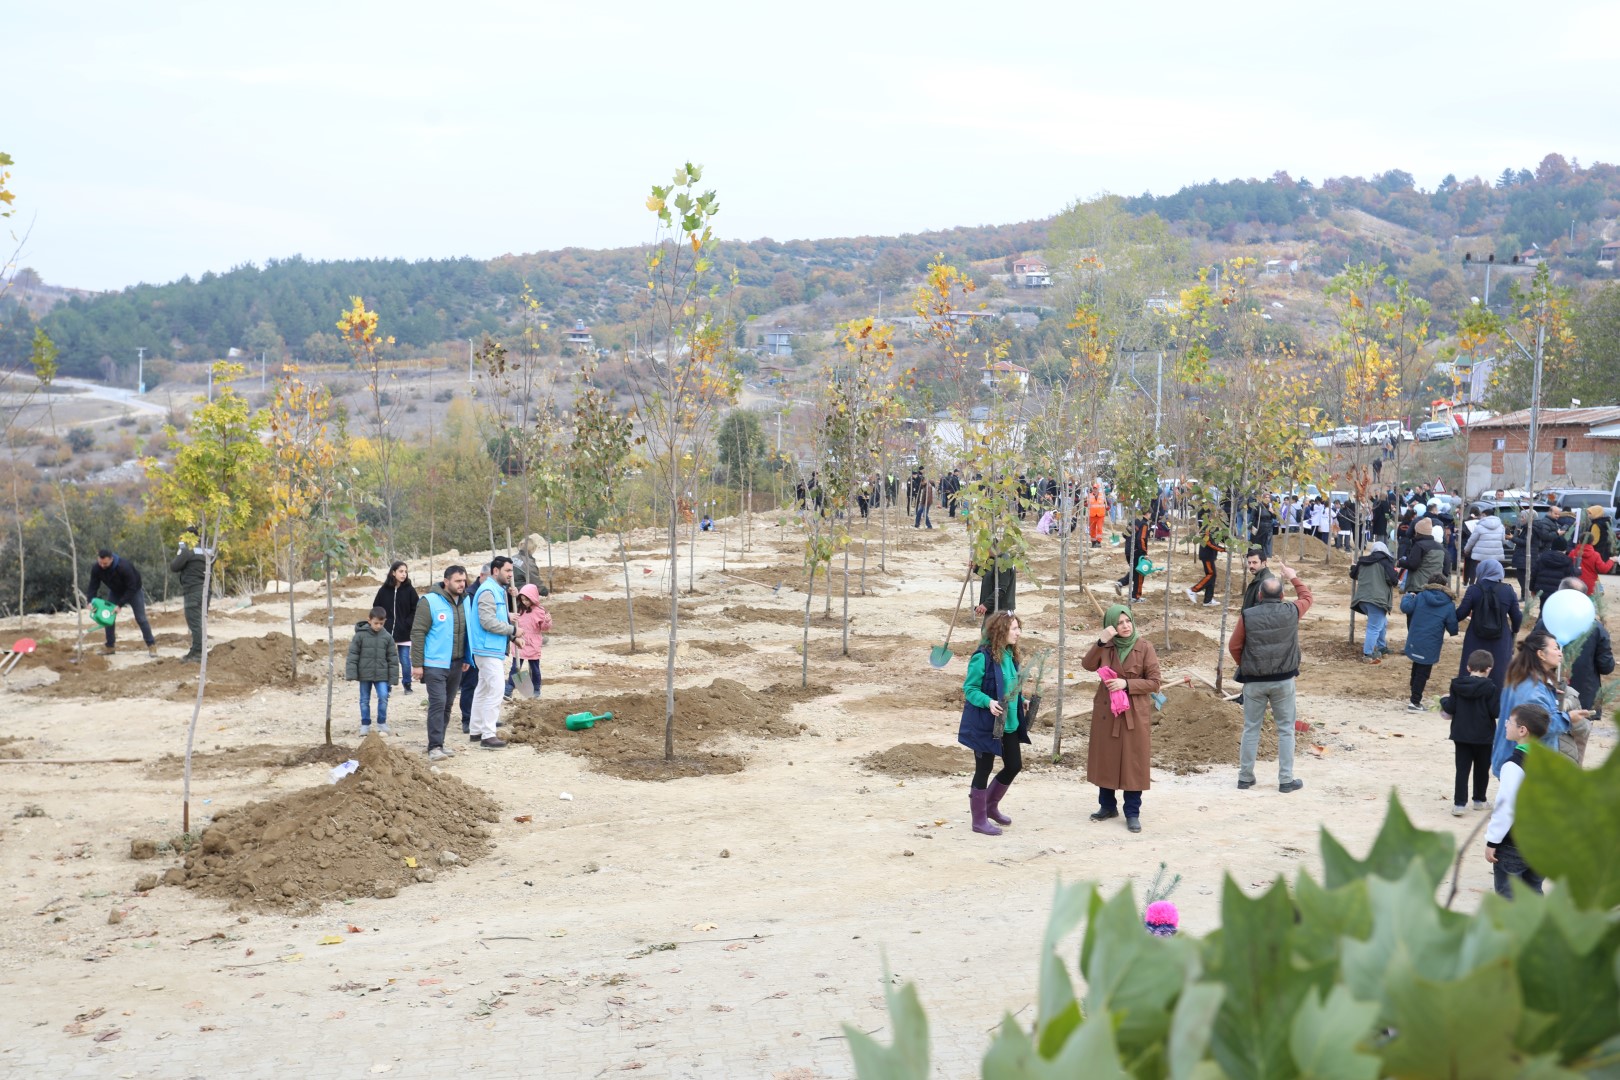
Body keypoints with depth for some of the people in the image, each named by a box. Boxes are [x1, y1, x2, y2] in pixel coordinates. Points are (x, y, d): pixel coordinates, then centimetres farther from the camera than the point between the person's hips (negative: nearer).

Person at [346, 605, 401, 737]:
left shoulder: (387, 637, -1)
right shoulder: (360, 635, -7)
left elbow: (392, 658, 4)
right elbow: (353, 655, -5)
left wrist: (393, 677, 1)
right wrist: (351, 674, -11)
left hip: (381, 674, 1)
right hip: (365, 674, -1)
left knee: (383, 697, -8)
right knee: (364, 700, 8)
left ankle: (382, 724, 6)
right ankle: (365, 726, 19)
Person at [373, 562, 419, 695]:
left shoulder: (409, 590, -2)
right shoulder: (384, 590, 1)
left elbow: (416, 609, 0)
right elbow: (376, 608, 9)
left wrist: (408, 623, -9)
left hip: (404, 633, -1)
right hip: (387, 633, 1)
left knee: (405, 660, 3)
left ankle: (407, 685, 20)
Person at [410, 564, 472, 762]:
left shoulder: (465, 601, 7)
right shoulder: (430, 602, -11)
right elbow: (417, 633, -10)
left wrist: (467, 658, 14)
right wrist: (417, 664, -12)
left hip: (456, 664, 6)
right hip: (435, 664, -6)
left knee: (448, 705, 11)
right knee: (438, 703, -11)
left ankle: (439, 743, 20)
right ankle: (434, 747, -10)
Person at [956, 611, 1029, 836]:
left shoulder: (1010, 655, 5)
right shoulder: (982, 657, -20)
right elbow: (969, 689, -17)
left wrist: (1021, 700, 5)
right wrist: (988, 702, -30)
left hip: (1009, 723, 8)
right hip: (985, 724, -8)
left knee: (1014, 765, 14)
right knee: (984, 770, 3)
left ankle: (991, 806, 35)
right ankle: (979, 820, 17)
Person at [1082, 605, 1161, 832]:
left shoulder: (1144, 647, -7)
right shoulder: (1106, 647, 1)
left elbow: (1154, 682, -9)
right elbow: (1087, 665, -16)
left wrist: (1126, 684, -19)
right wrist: (1100, 642, -28)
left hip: (1135, 713, -3)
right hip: (1106, 711, 3)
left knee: (1133, 762, 1)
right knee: (1105, 759, 11)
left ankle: (1133, 813, 10)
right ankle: (1108, 806, 27)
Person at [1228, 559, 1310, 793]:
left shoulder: (1247, 616, -9)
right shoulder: (1291, 613, -7)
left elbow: (1234, 647, -1)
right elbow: (1306, 596, 15)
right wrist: (1293, 577, 30)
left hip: (1254, 681, 0)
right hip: (1283, 680, 0)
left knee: (1251, 729, 10)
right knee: (1285, 730, 8)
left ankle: (1245, 777, 16)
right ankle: (1286, 780, 8)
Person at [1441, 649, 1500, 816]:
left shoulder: (1457, 684, -5)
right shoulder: (1490, 688, -14)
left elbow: (1450, 708, -4)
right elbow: (1495, 711, -14)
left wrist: (1444, 700, 16)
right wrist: (1502, 699, 4)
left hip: (1461, 734, 2)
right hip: (1483, 736, -2)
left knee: (1462, 769, 4)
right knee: (1482, 769, 16)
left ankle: (1459, 803, -4)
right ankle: (1479, 800, 26)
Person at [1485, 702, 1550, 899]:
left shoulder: (1514, 765, -20)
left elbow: (1506, 808, -19)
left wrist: (1492, 841, -11)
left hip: (1513, 845, -7)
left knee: (1507, 896, 3)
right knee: (1533, 893, 16)